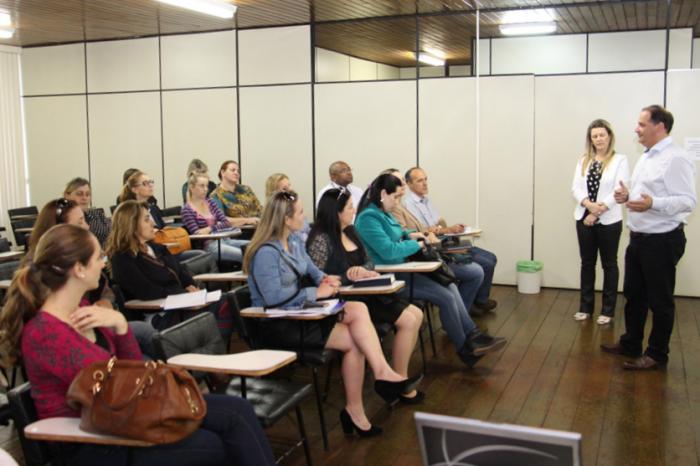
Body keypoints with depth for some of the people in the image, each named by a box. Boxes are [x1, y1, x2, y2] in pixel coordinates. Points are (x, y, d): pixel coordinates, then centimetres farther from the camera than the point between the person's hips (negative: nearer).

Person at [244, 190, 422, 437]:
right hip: (277, 324, -8)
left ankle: (383, 374, -19)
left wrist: (324, 279, -4)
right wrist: (316, 292, -18)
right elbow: (273, 297, -26)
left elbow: (312, 270, 20)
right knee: (353, 341, -16)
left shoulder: (294, 241, 11)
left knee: (358, 309, -17)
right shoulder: (266, 252, -18)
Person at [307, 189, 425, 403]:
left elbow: (368, 262, 14)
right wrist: (348, 276, -22)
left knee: (416, 315, 0)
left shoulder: (350, 231, 11)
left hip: (363, 293, 9)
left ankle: (399, 375, 9)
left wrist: (364, 271, -10)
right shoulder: (321, 240, -15)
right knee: (408, 321, -15)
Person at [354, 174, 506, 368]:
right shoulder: (368, 218, -19)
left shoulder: (383, 213, 11)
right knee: (446, 297, -12)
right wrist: (417, 244, -13)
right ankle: (465, 349, 4)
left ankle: (473, 335, 4)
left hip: (401, 269, 10)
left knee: (450, 286, 2)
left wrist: (409, 235, 11)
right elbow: (388, 250, -27)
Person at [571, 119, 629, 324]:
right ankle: (586, 307, 20)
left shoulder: (620, 160, -4)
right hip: (584, 218, 4)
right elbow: (575, 188, 1)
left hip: (609, 221, -4)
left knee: (609, 264, 7)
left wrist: (597, 213, -15)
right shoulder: (584, 160, 10)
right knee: (587, 263, 10)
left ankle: (608, 310, 15)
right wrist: (588, 204, -18)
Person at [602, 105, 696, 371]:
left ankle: (657, 355, 17)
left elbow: (688, 200, -23)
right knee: (634, 295, 18)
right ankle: (630, 344, 33)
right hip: (638, 238, 9)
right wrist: (628, 196, 2)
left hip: (662, 241, -9)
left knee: (660, 300, 4)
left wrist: (652, 204, -35)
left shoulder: (675, 159, -17)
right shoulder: (646, 157, 13)